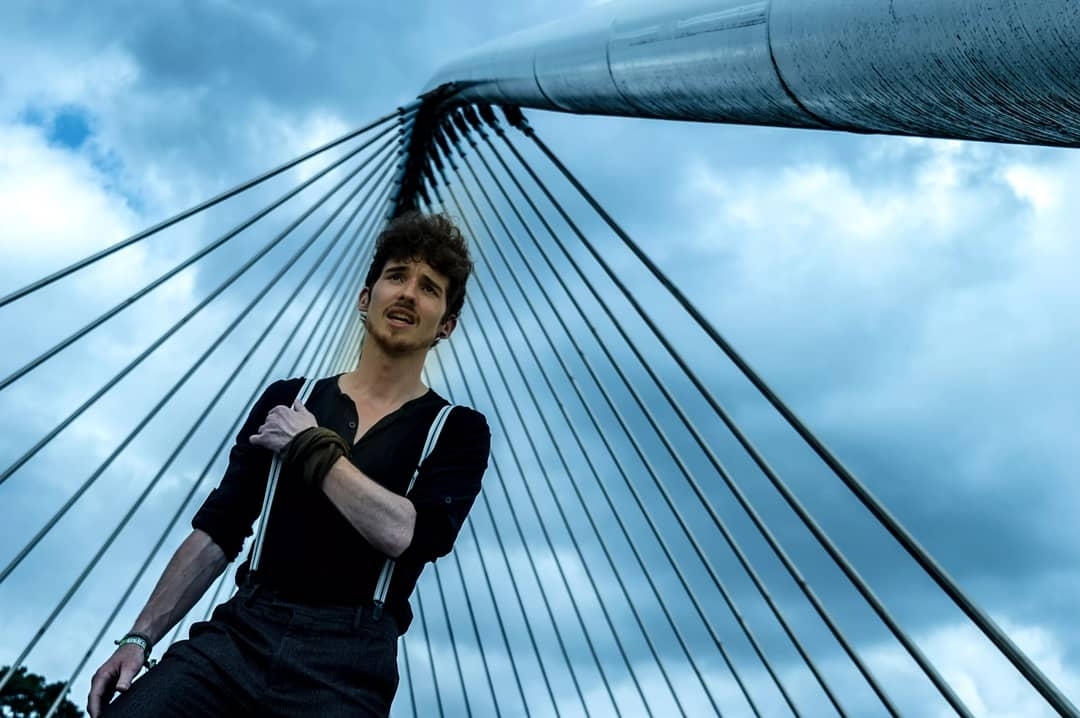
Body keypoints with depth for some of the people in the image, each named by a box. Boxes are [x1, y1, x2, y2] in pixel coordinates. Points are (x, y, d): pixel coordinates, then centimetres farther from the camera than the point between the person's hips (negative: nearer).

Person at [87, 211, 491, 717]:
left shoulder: (458, 430, 3)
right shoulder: (287, 401, 12)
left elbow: (408, 535, -13)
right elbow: (218, 529, 9)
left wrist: (311, 448, -5)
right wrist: (140, 637, 0)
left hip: (346, 658, -2)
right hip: (239, 632, 2)